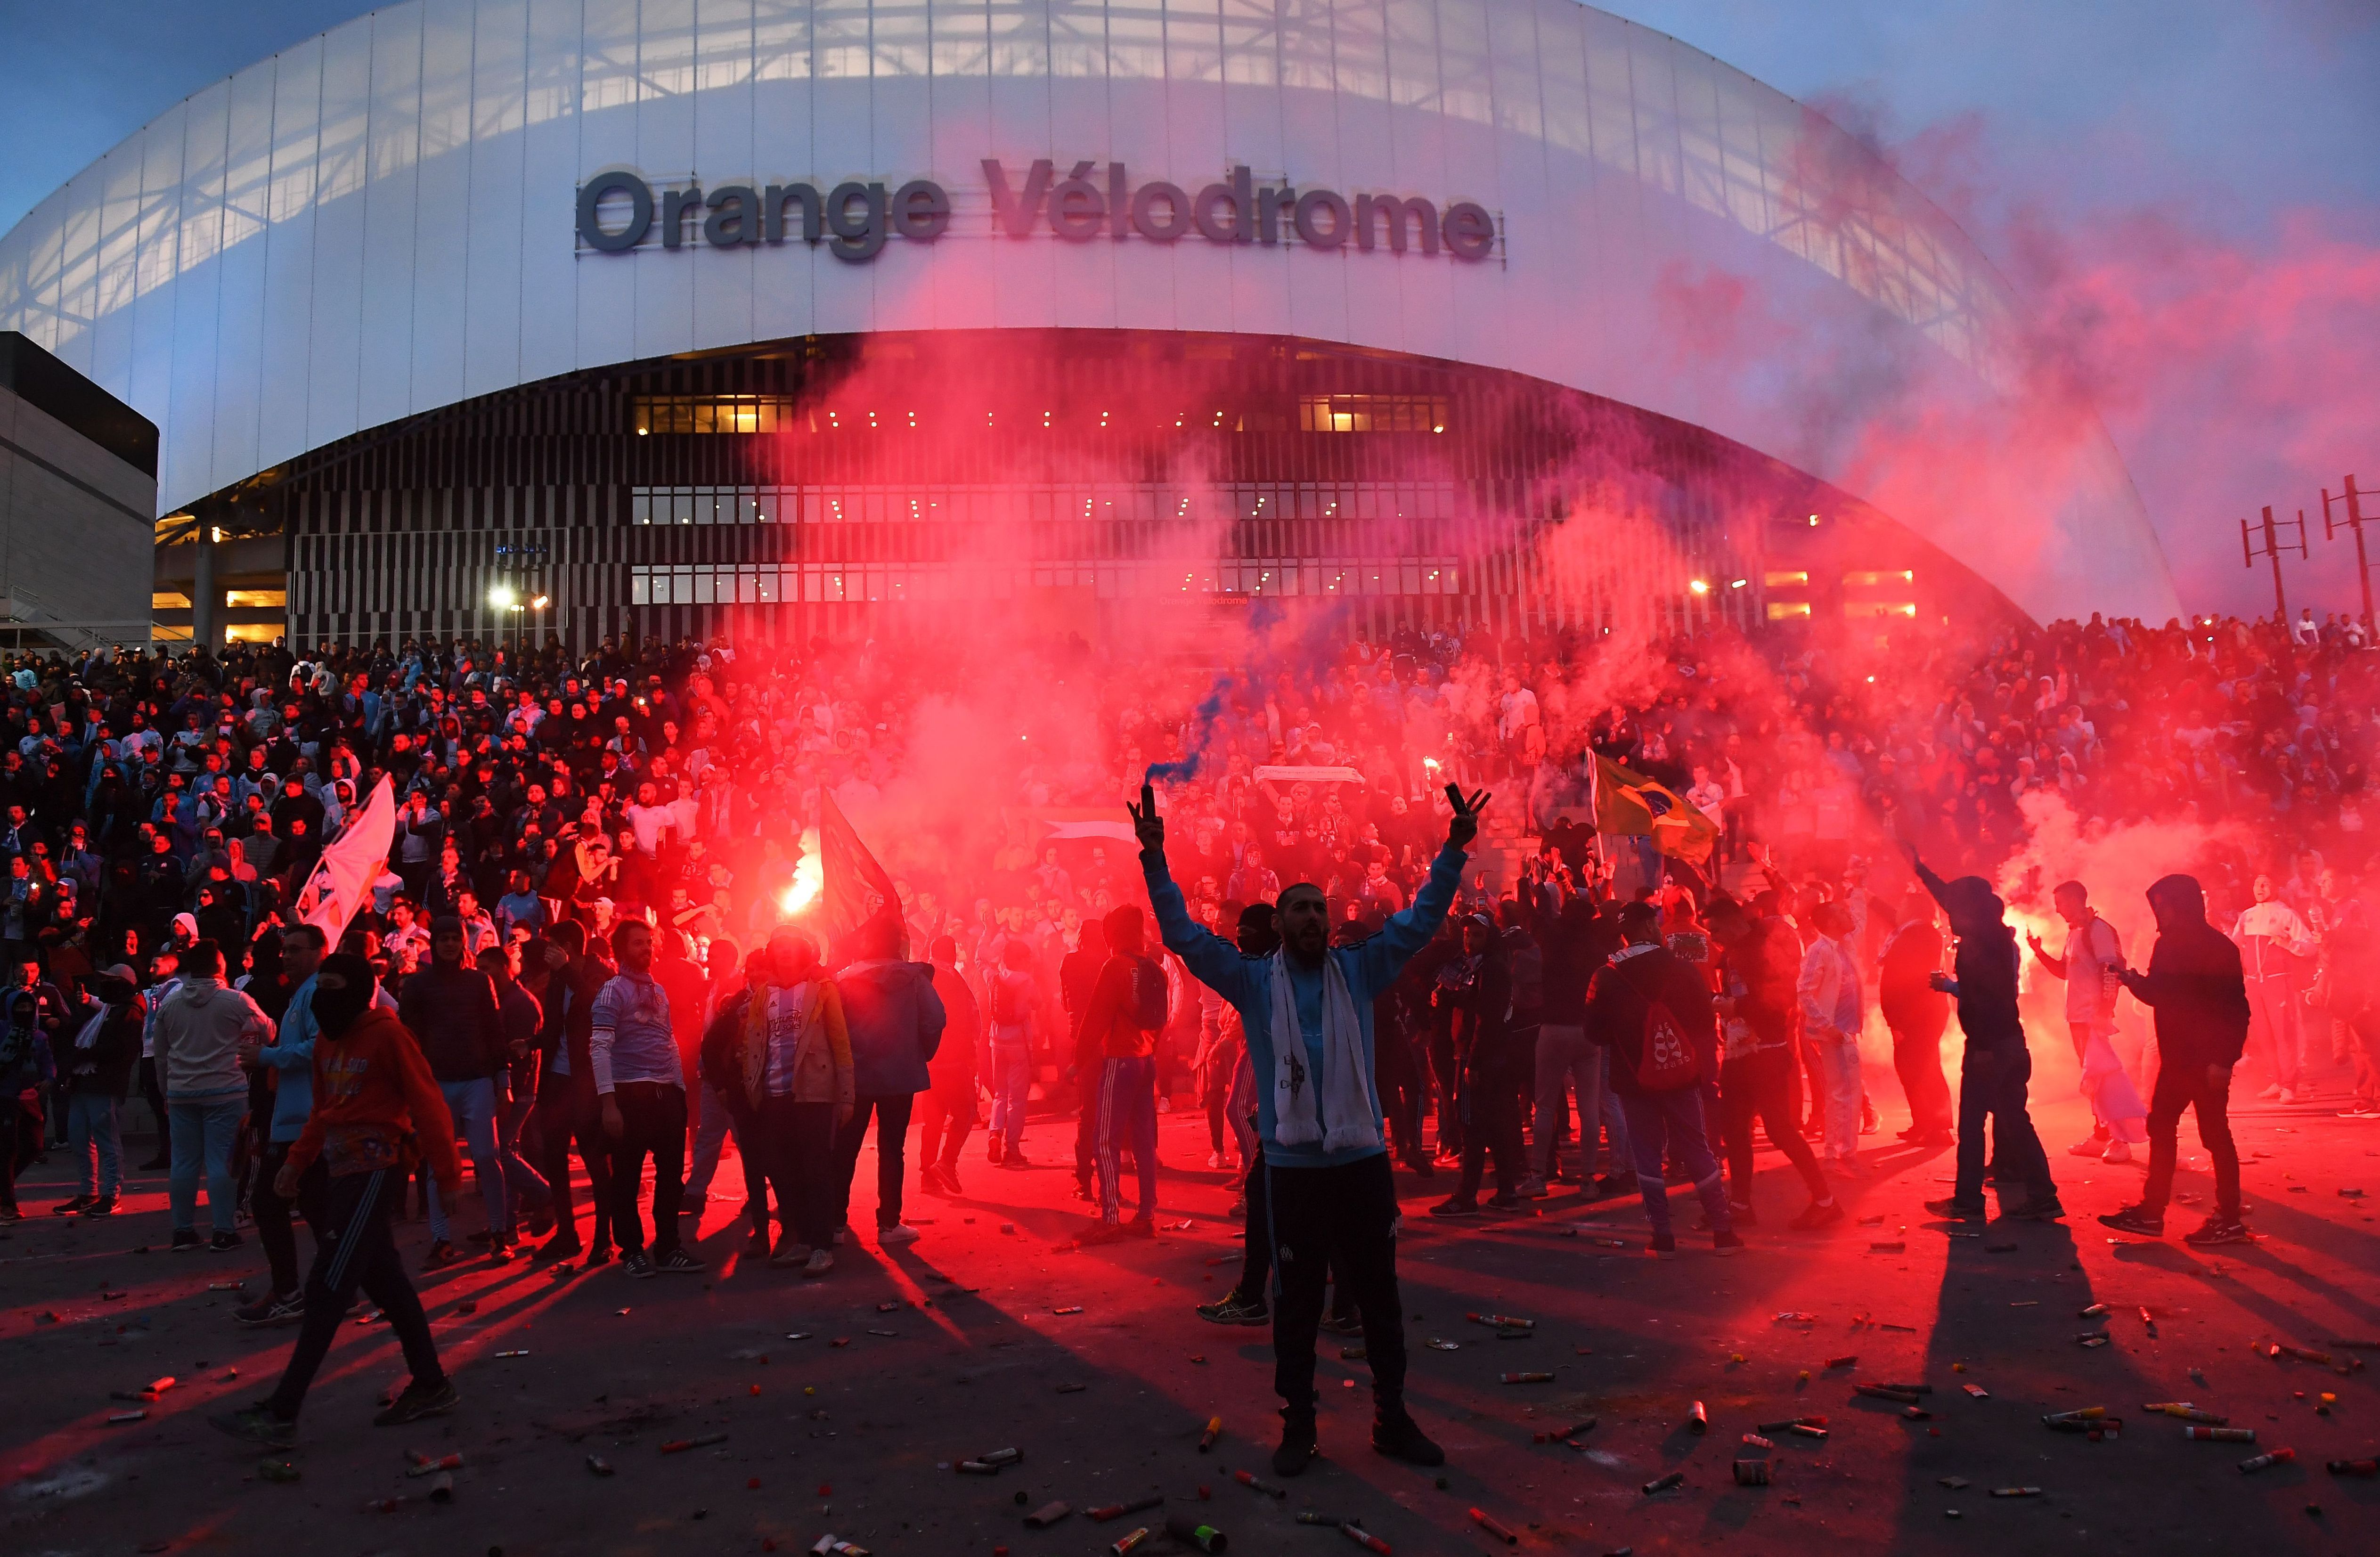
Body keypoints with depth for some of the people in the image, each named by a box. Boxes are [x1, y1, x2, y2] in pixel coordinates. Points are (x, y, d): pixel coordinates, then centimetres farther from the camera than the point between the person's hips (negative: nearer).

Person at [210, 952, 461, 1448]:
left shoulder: (387, 1034, -12)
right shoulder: (327, 1039, 13)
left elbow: (427, 1103, -12)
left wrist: (448, 1175, -12)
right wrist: (297, 1162, 12)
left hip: (376, 1167, -9)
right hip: (342, 1167, 9)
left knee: (328, 1287, -8)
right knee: (384, 1280, 12)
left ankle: (281, 1414, -4)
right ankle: (431, 1386, 21)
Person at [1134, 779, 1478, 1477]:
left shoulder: (1359, 971, 5)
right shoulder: (1253, 981, 1)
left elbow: (1421, 919, 4)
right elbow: (1184, 934, -4)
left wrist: (1455, 849, -6)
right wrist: (1154, 859, -13)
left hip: (1363, 1159, 2)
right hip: (1292, 1166, -2)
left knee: (1380, 1293, 12)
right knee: (1298, 1301, 10)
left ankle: (1392, 1417, 26)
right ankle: (1297, 1424, 23)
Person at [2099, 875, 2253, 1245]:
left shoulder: (2218, 949, -15)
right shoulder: (2168, 945, 10)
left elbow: (2236, 1011, -18)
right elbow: (2158, 995, 17)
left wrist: (2223, 1060, -24)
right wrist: (2131, 978, -2)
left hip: (2208, 1061, -9)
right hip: (2176, 1058, 9)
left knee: (2215, 1136, 0)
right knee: (2160, 1128, 10)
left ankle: (2229, 1221, 10)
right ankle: (2151, 1212, 17)